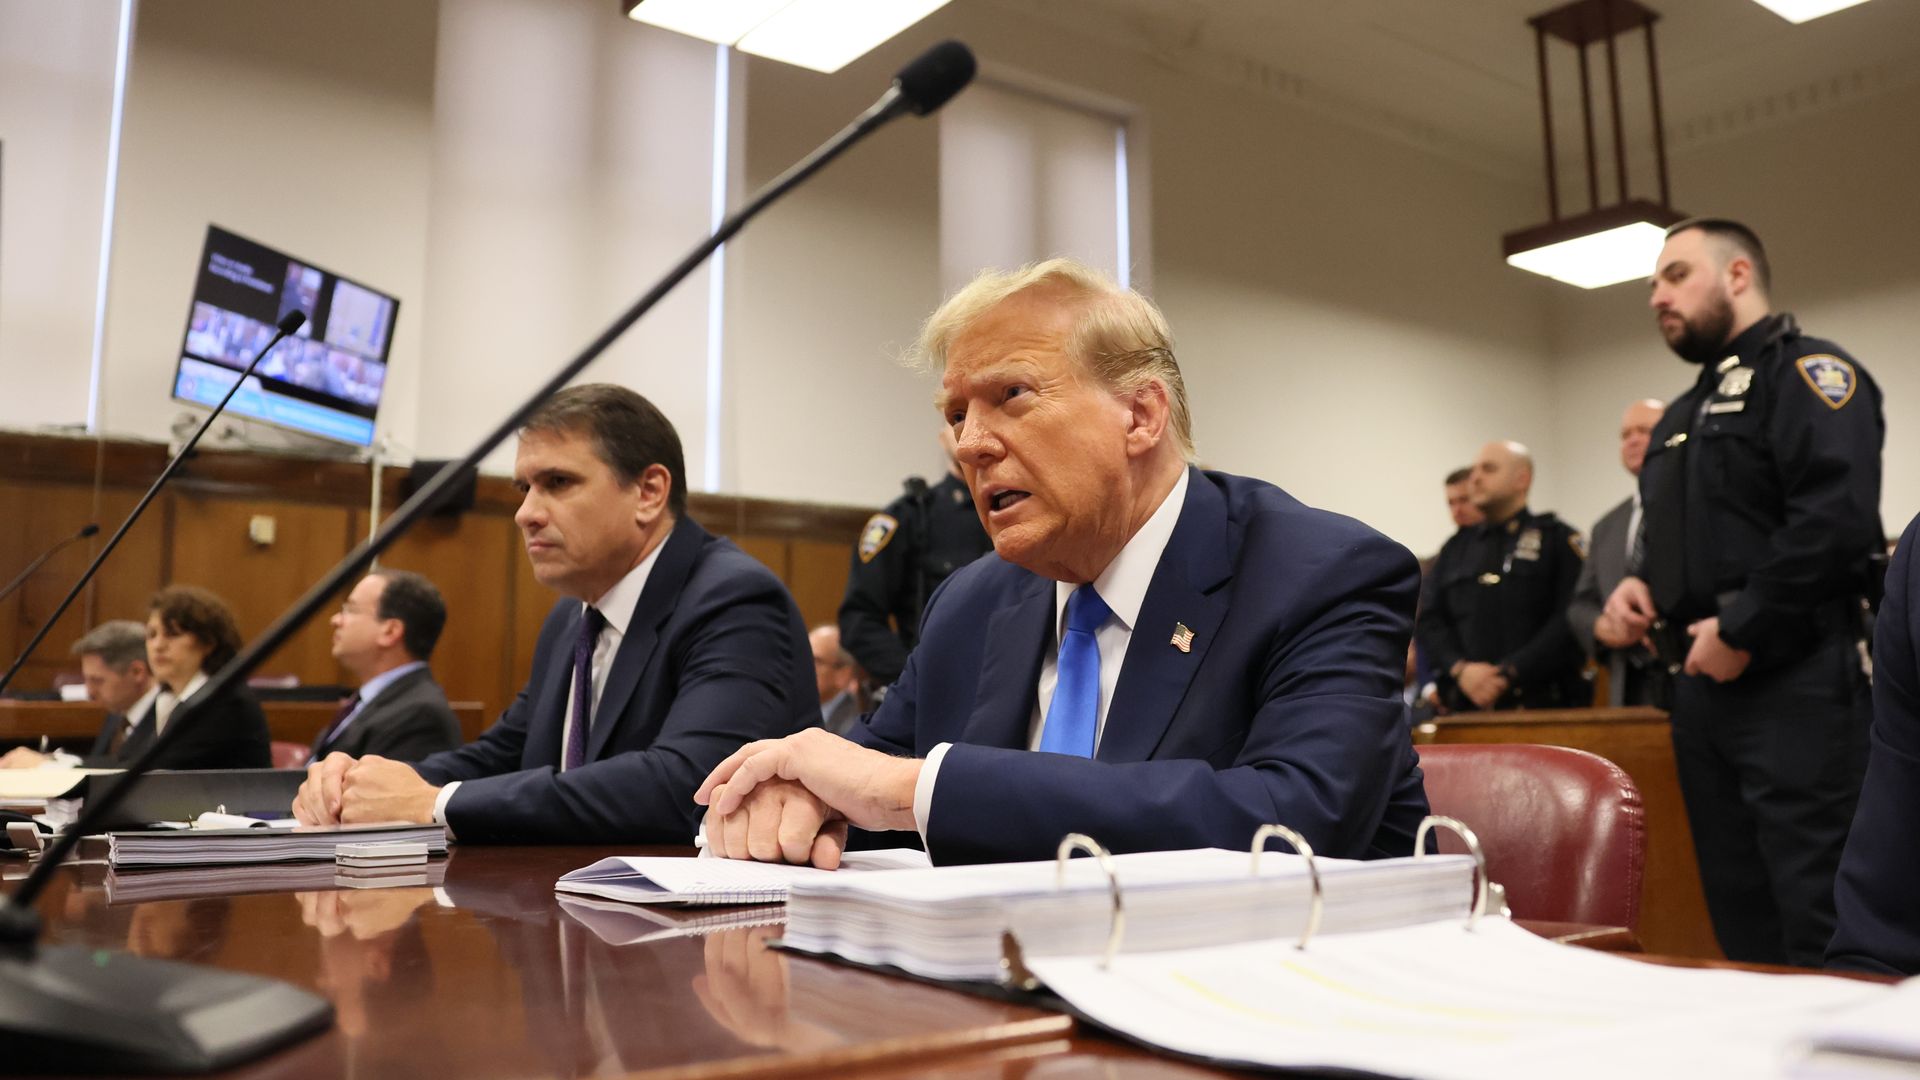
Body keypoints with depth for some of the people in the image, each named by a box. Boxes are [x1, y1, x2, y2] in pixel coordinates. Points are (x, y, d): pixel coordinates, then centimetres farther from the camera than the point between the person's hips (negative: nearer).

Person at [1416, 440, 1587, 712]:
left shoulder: (1558, 539, 6)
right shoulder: (1456, 547, 18)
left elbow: (1571, 621, -7)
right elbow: (1428, 620, 10)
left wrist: (1509, 675, -14)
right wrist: (1461, 669, -8)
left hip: (1541, 706, -3)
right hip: (1466, 706, 3)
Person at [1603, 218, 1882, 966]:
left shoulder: (1807, 372, -6)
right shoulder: (1683, 416, 21)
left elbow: (1838, 520, -20)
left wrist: (1740, 631, -18)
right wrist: (1638, 584, 7)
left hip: (1796, 682, -9)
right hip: (1702, 685, 9)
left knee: (1820, 925, -6)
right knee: (1739, 914, 13)